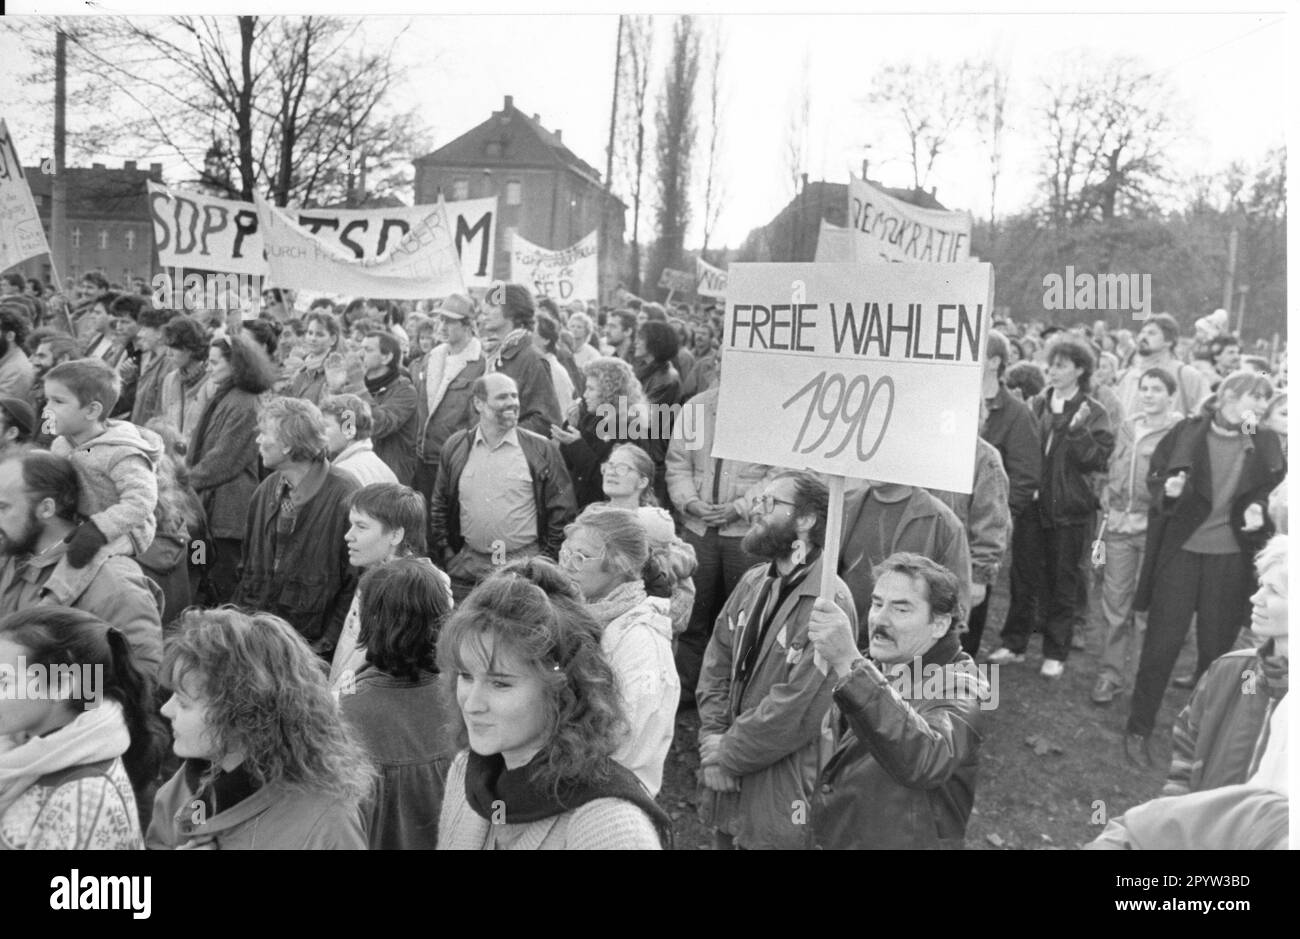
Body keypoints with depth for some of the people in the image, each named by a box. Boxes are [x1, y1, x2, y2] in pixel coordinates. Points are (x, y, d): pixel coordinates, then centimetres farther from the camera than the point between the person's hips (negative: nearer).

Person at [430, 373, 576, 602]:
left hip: (526, 568, -2)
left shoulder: (541, 449, 0)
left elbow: (562, 511, 0)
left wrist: (547, 559, -4)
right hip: (467, 570, 2)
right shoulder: (455, 448, 8)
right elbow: (439, 508, 15)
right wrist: (446, 554, 8)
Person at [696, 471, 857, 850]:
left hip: (782, 795, -6)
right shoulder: (754, 583, 3)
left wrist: (726, 757, -13)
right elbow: (717, 661, 6)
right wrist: (713, 738, -7)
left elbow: (795, 713, -22)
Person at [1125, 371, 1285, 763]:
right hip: (1181, 550, -2)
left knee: (1216, 646, 9)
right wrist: (1168, 488, -18)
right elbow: (1155, 475, 4)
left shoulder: (1264, 443, 3)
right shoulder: (1187, 432, -4)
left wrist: (1256, 510, -9)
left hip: (1230, 556, 2)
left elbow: (1268, 492, 13)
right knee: (1162, 641, 1)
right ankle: (1139, 728, 15)